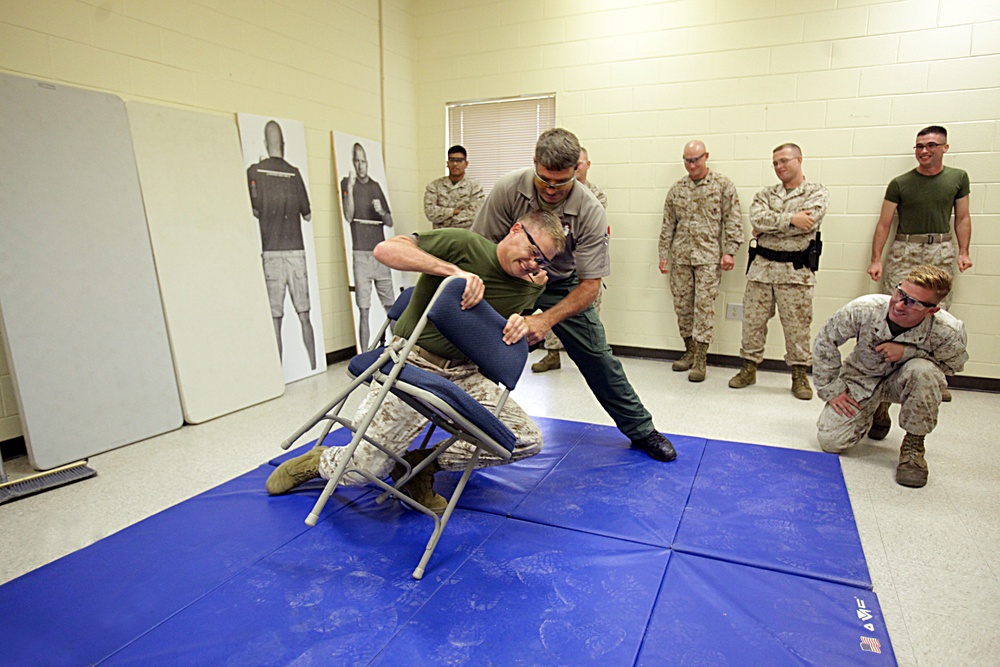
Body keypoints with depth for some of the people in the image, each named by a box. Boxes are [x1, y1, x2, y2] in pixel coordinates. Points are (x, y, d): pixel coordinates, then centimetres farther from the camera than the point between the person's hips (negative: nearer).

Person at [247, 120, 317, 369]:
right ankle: (314, 368, 11)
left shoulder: (254, 171, 0)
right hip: (297, 250, 2)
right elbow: (307, 214, 10)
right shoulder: (294, 172, 6)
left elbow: (254, 211, -5)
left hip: (271, 252, -2)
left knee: (275, 318, 0)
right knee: (304, 315, 7)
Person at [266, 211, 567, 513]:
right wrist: (454, 271, -28)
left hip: (462, 373, 6)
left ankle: (421, 464, 5)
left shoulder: (525, 289, 4)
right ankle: (319, 461, 32)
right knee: (363, 468, -7)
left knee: (528, 440, -5)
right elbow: (386, 249, -21)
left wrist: (517, 328, -12)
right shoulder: (465, 244, -13)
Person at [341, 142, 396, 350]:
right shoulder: (347, 183, 3)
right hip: (361, 252, -4)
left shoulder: (376, 186, 16)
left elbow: (390, 222, 17)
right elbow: (348, 216, -10)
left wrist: (381, 211, -5)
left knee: (391, 305, 6)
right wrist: (350, 186, -18)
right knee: (364, 310, -4)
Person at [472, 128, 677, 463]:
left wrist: (547, 319, -38)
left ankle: (640, 430, 20)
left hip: (563, 286, 0)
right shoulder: (509, 189, -23)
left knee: (598, 358, 2)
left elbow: (590, 284, -23)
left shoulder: (591, 212, -25)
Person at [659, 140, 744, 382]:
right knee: (682, 304, 5)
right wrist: (664, 254, 9)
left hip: (709, 256, -4)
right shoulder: (677, 189, 12)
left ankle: (700, 359, -4)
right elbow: (668, 225, 14)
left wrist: (729, 251, -8)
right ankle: (690, 350, 19)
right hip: (680, 256, 4)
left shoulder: (723, 185, 3)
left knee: (704, 305, -7)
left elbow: (732, 221, 0)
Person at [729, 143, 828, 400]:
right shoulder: (765, 194, 12)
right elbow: (757, 219, -9)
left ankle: (799, 374, 16)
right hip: (761, 266, 3)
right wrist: (790, 218, -17)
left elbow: (807, 224, -15)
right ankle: (749, 367, 20)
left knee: (797, 325, 3)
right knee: (752, 320, 7)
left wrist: (769, 226, -9)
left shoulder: (817, 193, 2)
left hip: (796, 270, -3)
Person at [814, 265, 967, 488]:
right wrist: (831, 390, -10)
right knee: (831, 441, -12)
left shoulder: (948, 331, -27)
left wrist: (908, 351, -27)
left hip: (903, 381, -1)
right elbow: (826, 340, -12)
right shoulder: (864, 309, -27)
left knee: (923, 370, -37)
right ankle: (877, 411, 23)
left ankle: (913, 444, -12)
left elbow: (951, 365, -6)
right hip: (862, 379, 1)